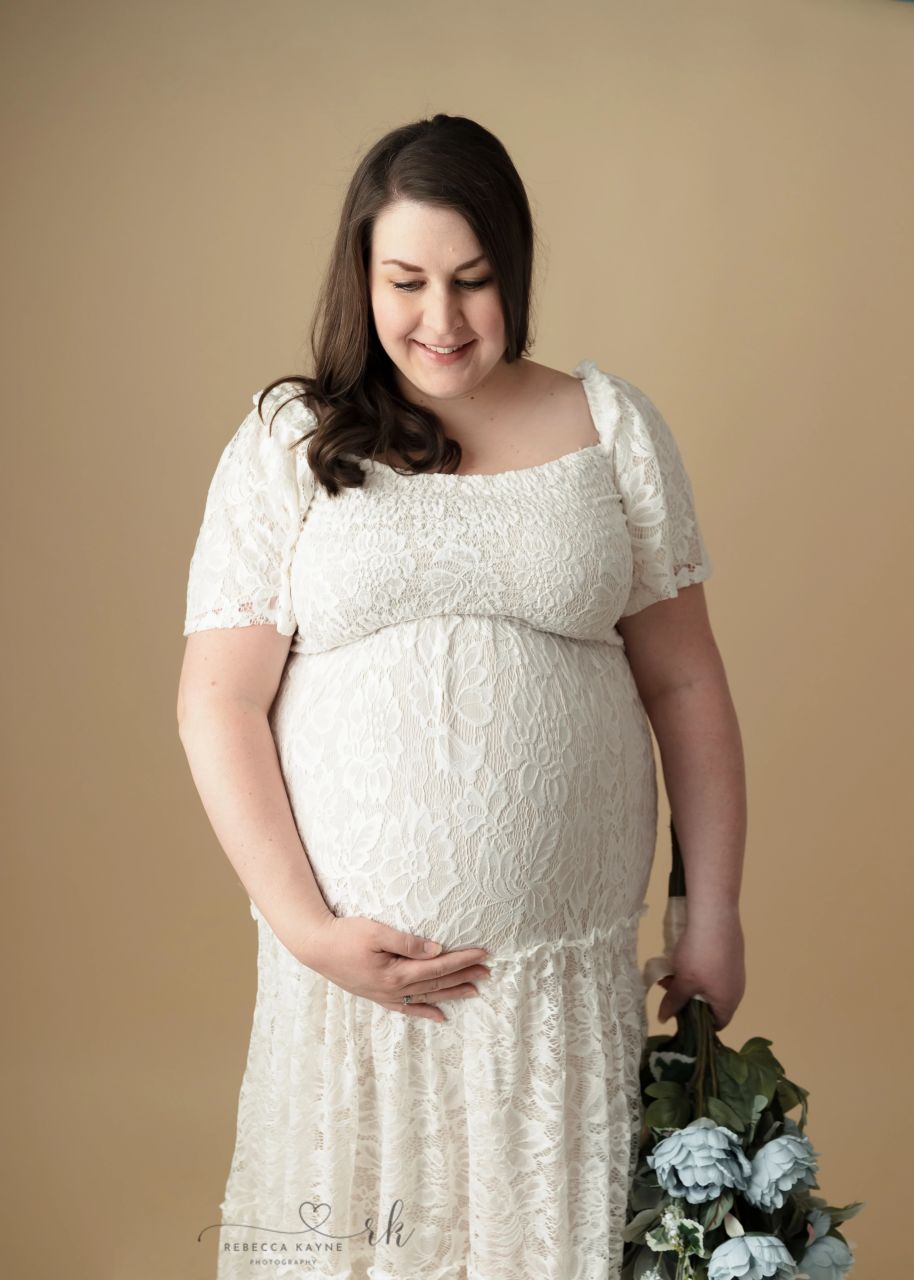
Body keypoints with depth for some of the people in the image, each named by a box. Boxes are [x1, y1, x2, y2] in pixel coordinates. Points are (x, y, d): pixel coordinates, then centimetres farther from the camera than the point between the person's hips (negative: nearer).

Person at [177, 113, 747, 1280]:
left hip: (568, 962, 1)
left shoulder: (611, 428, 4)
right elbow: (219, 704, -2)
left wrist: (714, 915, 3)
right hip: (355, 959, 0)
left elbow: (684, 686, 6)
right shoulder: (286, 443, 1)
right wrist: (304, 924, -9)